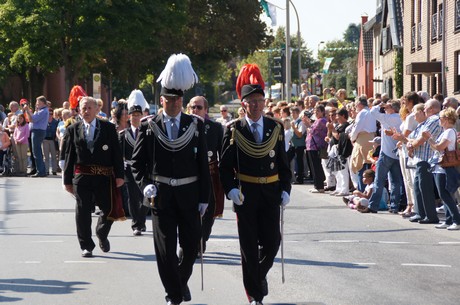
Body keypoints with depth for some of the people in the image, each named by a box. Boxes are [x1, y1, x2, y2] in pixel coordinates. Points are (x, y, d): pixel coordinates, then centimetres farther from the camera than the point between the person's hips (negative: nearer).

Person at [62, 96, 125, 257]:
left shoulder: (109, 128, 4)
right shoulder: (73, 130, 6)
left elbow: (116, 153, 2)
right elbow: (68, 156, 7)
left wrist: (119, 175, -4)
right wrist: (67, 180, 4)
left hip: (104, 177, 0)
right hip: (82, 176, 0)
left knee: (109, 209, 3)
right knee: (83, 212, -1)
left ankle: (102, 235, 32)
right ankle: (86, 246, 10)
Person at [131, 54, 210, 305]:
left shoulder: (195, 126, 4)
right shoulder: (148, 127, 2)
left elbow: (203, 164, 5)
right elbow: (137, 162, 5)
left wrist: (204, 197, 2)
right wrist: (145, 185, -11)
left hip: (189, 194, 1)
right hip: (161, 195, -1)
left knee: (192, 244, 5)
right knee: (165, 248, -1)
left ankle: (182, 279, 33)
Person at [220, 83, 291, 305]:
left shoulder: (276, 128, 6)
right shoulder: (234, 130, -1)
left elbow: (283, 162, 9)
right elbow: (225, 165, 0)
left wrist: (285, 189, 0)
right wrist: (230, 188, -14)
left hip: (271, 193, 2)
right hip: (245, 193, -2)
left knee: (272, 241, 0)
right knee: (249, 245, 1)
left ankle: (260, 274, 30)